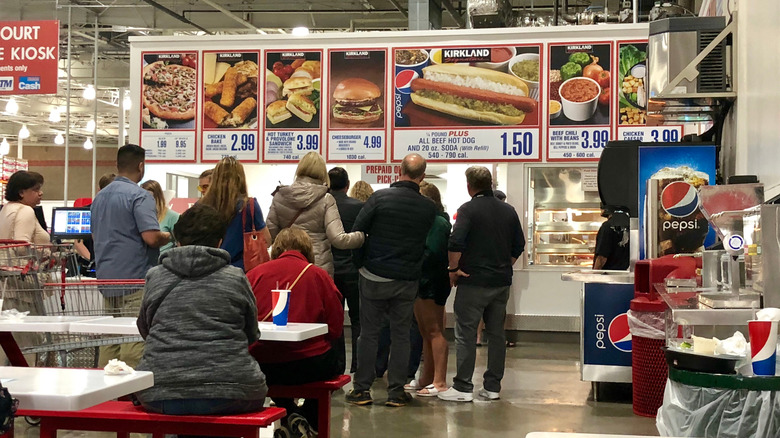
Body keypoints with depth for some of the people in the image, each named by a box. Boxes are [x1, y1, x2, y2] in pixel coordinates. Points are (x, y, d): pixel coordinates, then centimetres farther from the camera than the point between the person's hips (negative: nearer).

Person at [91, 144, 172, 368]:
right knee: (135, 340, -7)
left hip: (106, 276, 8)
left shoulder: (100, 196, 15)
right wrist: (168, 236, -2)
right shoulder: (139, 196, -12)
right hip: (136, 279, -8)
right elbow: (151, 237, -21)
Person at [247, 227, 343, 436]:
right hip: (309, 367, -2)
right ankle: (309, 419, 24)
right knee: (335, 362, 31)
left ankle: (290, 416, 21)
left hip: (261, 369, 2)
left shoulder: (254, 274, 1)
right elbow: (335, 329, 0)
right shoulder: (319, 275, -1)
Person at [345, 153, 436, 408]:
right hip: (407, 281, 1)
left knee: (368, 333, 7)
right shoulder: (428, 208, -2)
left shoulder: (380, 197, -8)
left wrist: (361, 264, 8)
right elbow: (426, 243, 7)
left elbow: (356, 232, -6)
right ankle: (396, 392, 9)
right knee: (401, 335, 9)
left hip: (374, 278, -1)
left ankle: (362, 389, 9)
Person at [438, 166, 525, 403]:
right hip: (502, 281, 6)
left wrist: (454, 269, -7)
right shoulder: (508, 211, 9)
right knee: (496, 333, 11)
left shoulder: (469, 209, -10)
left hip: (474, 280, -6)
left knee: (465, 333, -1)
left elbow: (456, 243, -19)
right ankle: (493, 386, 14)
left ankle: (463, 387, -1)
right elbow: (519, 245, 13)